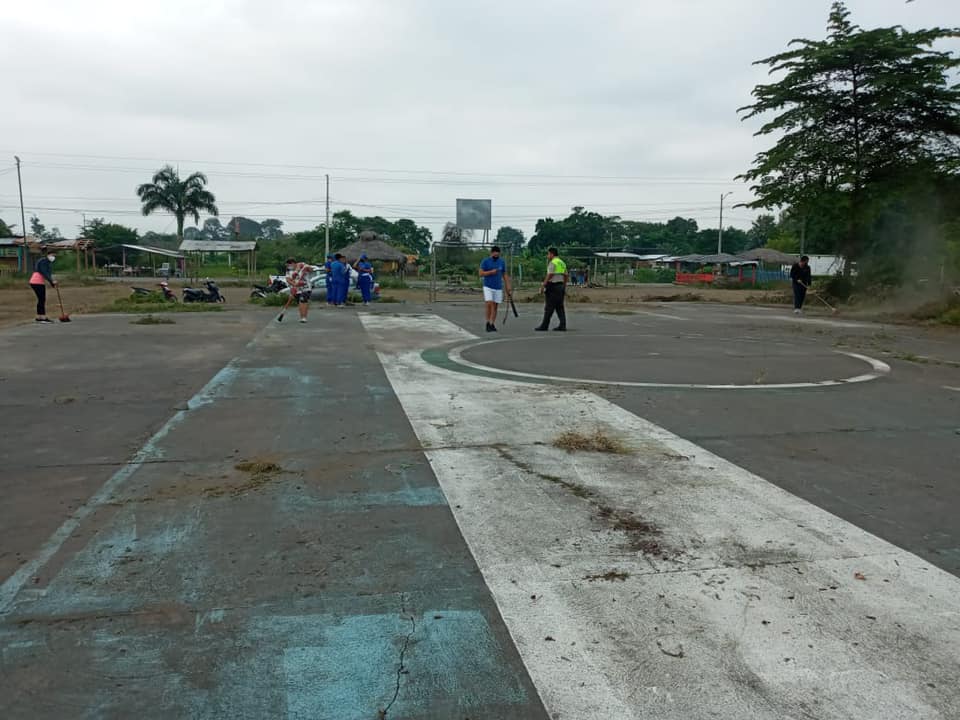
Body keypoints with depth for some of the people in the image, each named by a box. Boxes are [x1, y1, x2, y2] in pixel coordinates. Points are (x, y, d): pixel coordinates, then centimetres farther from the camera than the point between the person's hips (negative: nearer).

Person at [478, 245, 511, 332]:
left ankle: (492, 324, 8)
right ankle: (488, 322, -2)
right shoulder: (485, 261, -2)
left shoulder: (502, 262, 8)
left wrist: (508, 287, 5)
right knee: (489, 304, -16)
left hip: (498, 288, 3)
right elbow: (481, 274, -6)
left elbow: (505, 275, 12)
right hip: (488, 287, -3)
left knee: (495, 306, 3)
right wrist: (491, 272, -18)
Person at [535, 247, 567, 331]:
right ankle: (562, 325, 5)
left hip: (553, 286, -8)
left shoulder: (552, 263, -10)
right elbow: (565, 276, 17)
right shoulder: (562, 263, 16)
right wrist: (564, 288, 22)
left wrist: (543, 286, -17)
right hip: (561, 286, 8)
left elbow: (549, 276, -18)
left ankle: (544, 325, -1)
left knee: (549, 307, -4)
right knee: (560, 307, 9)